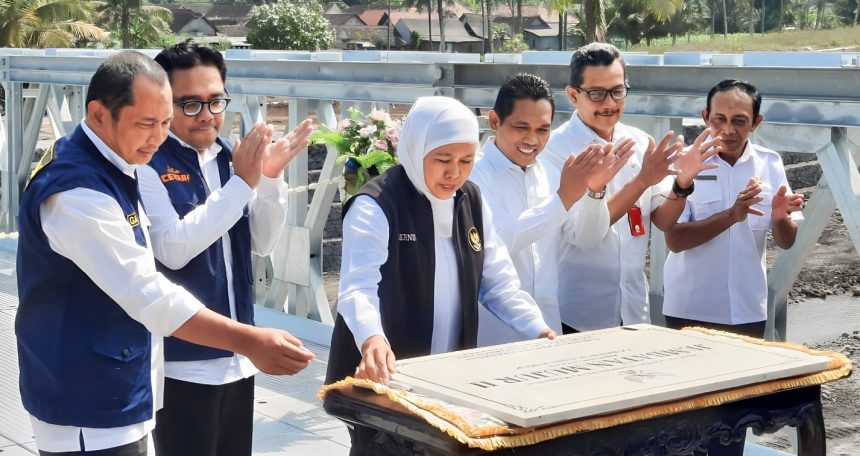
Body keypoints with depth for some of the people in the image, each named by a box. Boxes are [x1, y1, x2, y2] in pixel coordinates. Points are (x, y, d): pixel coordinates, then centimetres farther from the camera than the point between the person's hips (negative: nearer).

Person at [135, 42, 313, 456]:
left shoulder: (229, 157, 7)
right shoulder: (148, 165, -13)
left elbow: (261, 244, 7)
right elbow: (173, 249, -22)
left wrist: (270, 179, -9)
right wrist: (242, 183, -22)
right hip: (183, 363, -7)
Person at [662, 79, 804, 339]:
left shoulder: (770, 164, 0)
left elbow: (786, 242, 1)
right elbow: (674, 240, -15)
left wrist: (780, 217, -21)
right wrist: (730, 216, -28)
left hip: (749, 311, 3)